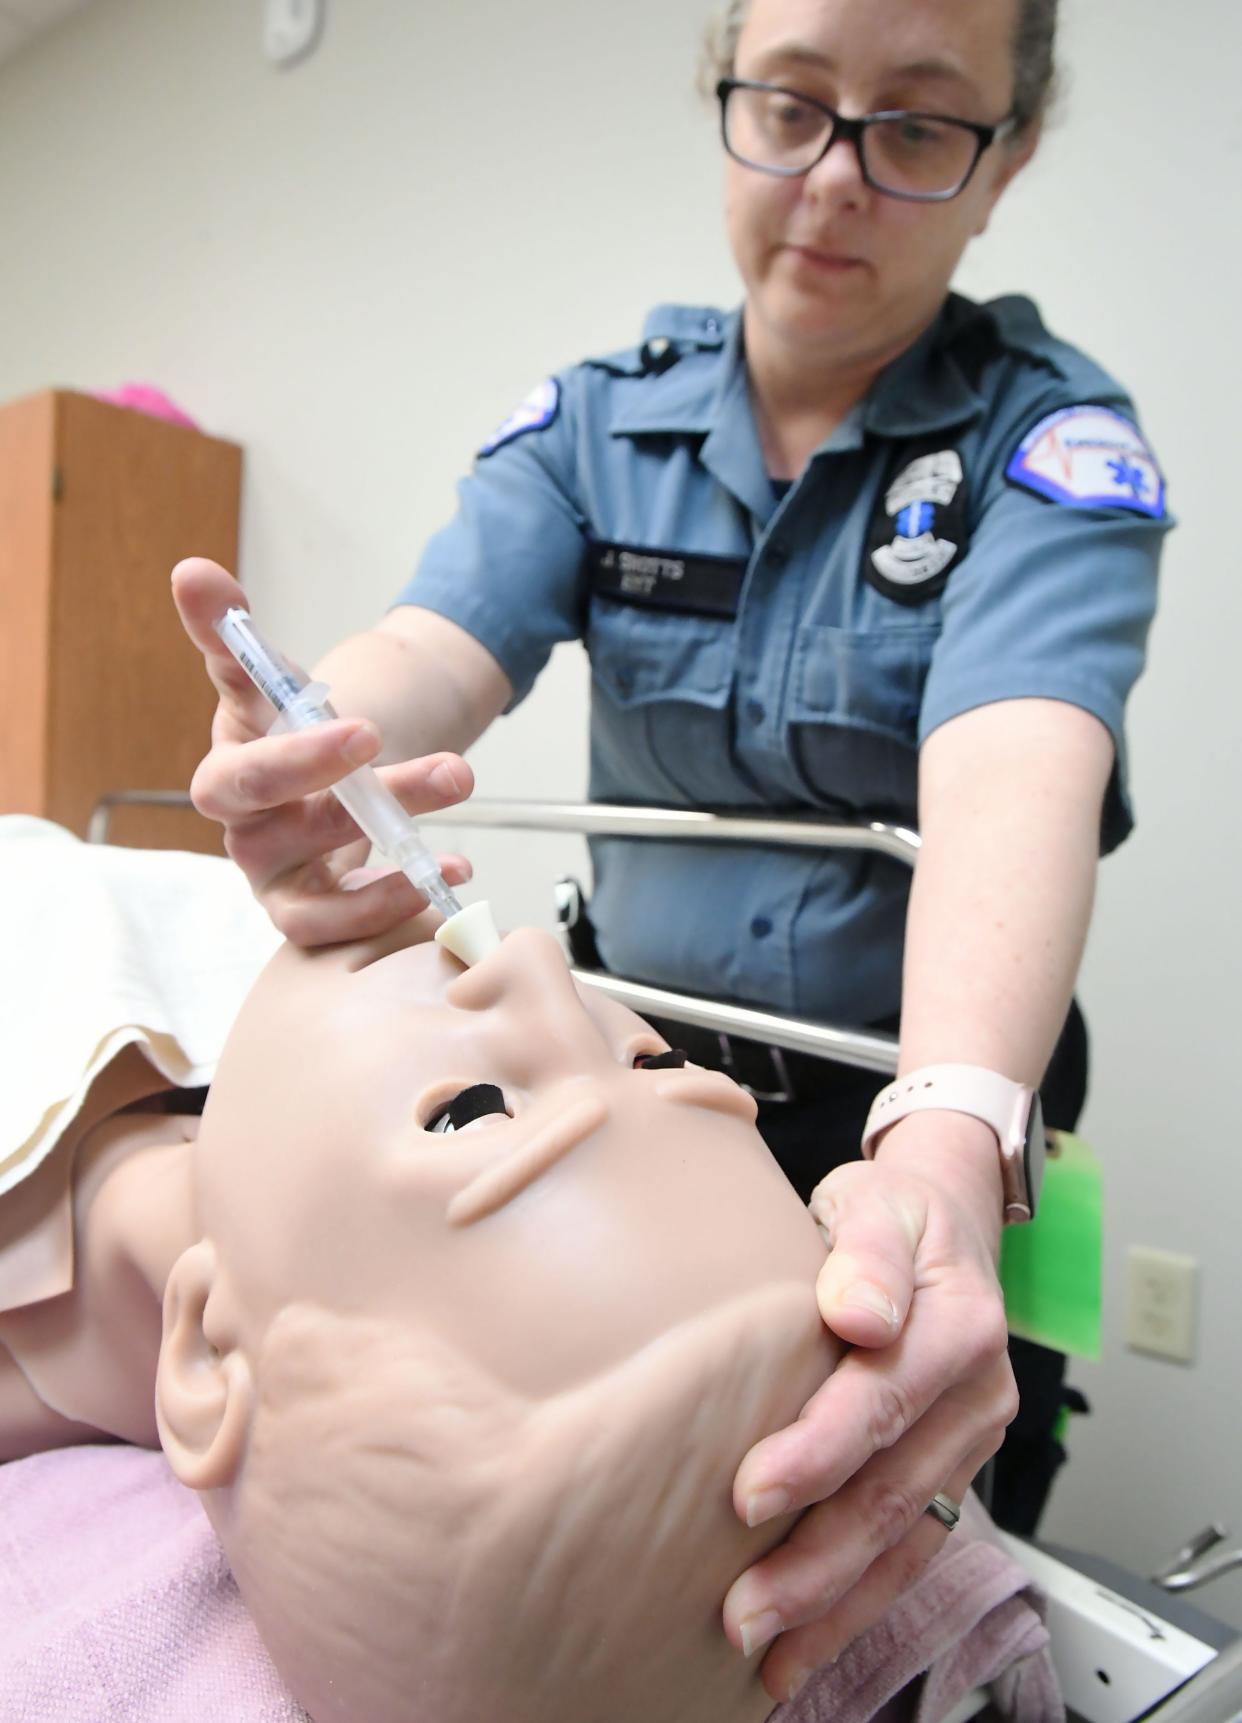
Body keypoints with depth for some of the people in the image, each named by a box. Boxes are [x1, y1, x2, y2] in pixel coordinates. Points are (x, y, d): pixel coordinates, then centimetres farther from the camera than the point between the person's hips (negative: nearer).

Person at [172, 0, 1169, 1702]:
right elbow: (442, 643, -19)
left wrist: (953, 1146, -49)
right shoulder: (594, 419, -1)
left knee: (896, 1586, 16)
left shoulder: (1057, 441, -11)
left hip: (928, 1118, -2)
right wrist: (313, 758, -43)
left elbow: (1016, 764, -30)